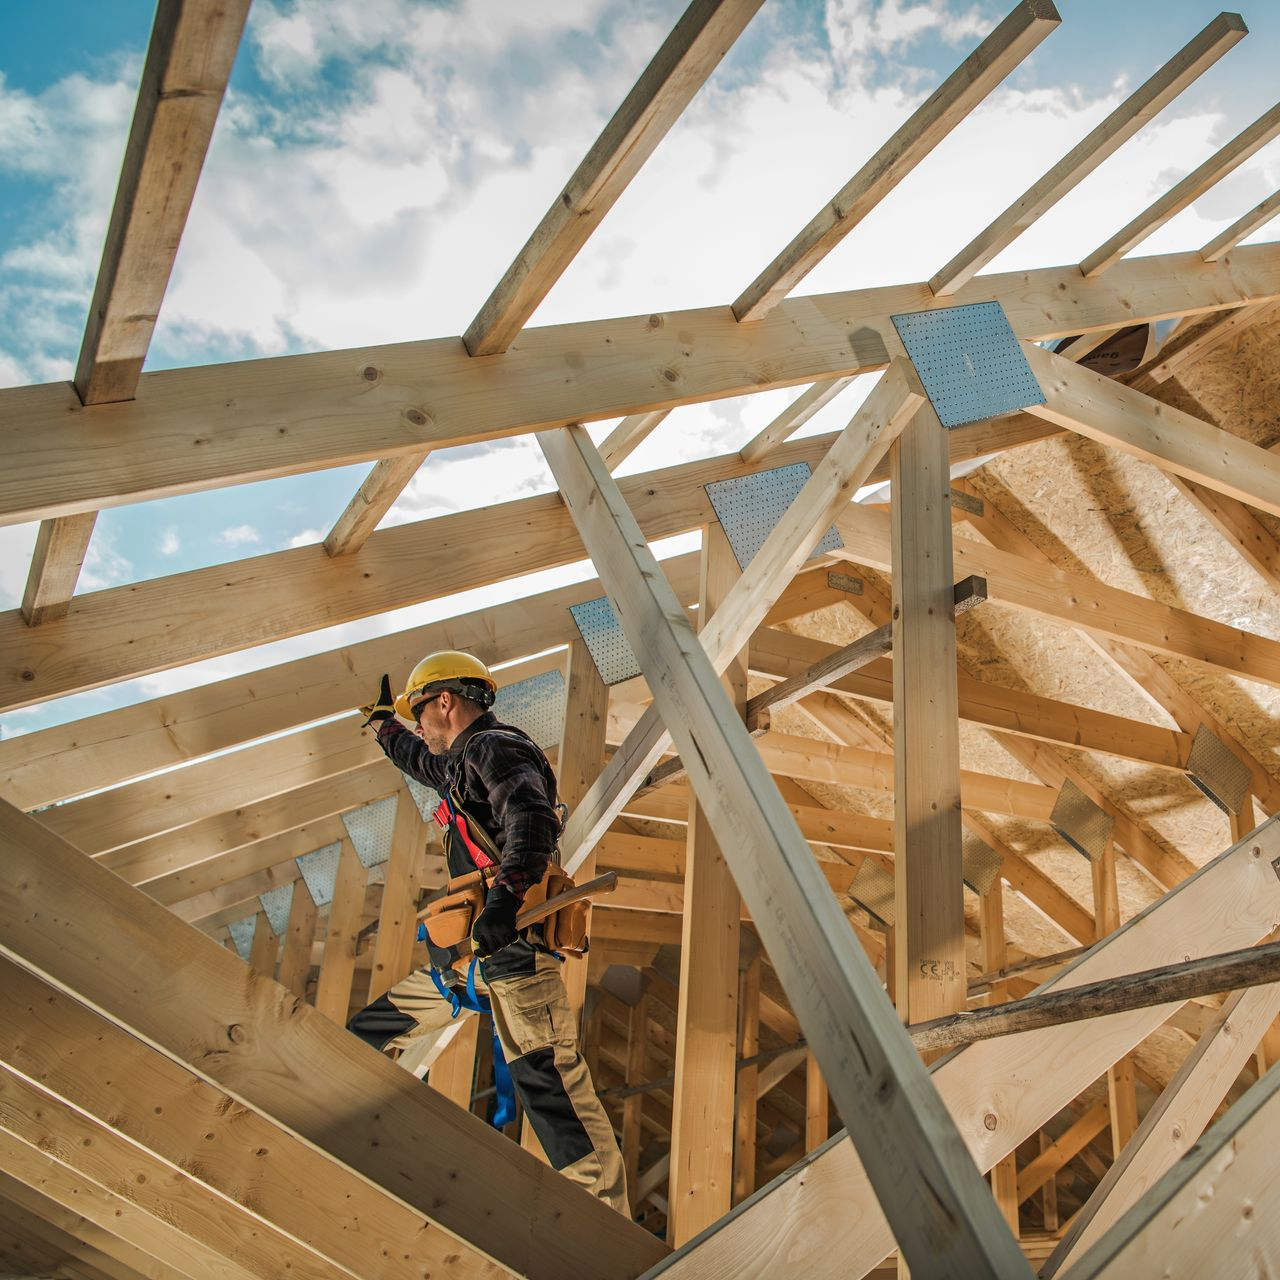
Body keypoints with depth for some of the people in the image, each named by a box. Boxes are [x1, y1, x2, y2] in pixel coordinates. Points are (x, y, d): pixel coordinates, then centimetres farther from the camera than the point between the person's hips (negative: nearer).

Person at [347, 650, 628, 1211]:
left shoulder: (495, 748, -7)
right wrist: (381, 722, 62)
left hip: (513, 941, -10)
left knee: (545, 1075, -16)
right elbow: (424, 762, 48)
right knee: (366, 1036, 20)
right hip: (465, 953, 10)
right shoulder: (464, 760, 24)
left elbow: (532, 820, -26)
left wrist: (504, 897, -40)